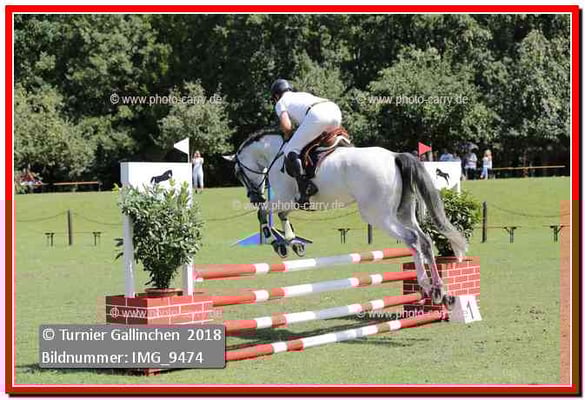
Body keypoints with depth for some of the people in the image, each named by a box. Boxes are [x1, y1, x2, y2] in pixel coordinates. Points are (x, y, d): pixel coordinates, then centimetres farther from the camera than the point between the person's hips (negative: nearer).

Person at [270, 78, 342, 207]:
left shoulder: (280, 103, 23)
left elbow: (286, 126, 7)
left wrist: (287, 135, 28)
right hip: (335, 109, 7)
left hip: (317, 114, -6)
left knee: (290, 152, -1)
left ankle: (304, 190, -19)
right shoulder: (304, 94, 41)